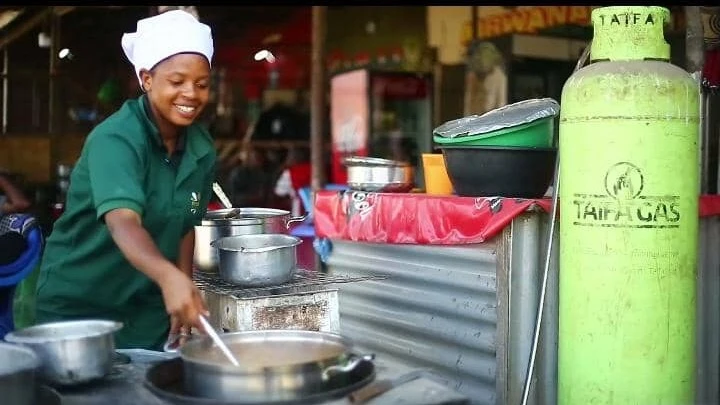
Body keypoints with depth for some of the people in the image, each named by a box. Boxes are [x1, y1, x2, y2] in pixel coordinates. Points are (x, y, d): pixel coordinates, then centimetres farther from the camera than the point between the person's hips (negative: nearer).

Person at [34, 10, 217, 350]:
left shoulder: (202, 149, -3)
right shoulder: (115, 139, -22)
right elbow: (123, 221, -38)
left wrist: (184, 301, 1)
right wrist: (169, 277, -55)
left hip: (149, 313, 6)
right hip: (78, 307, -5)